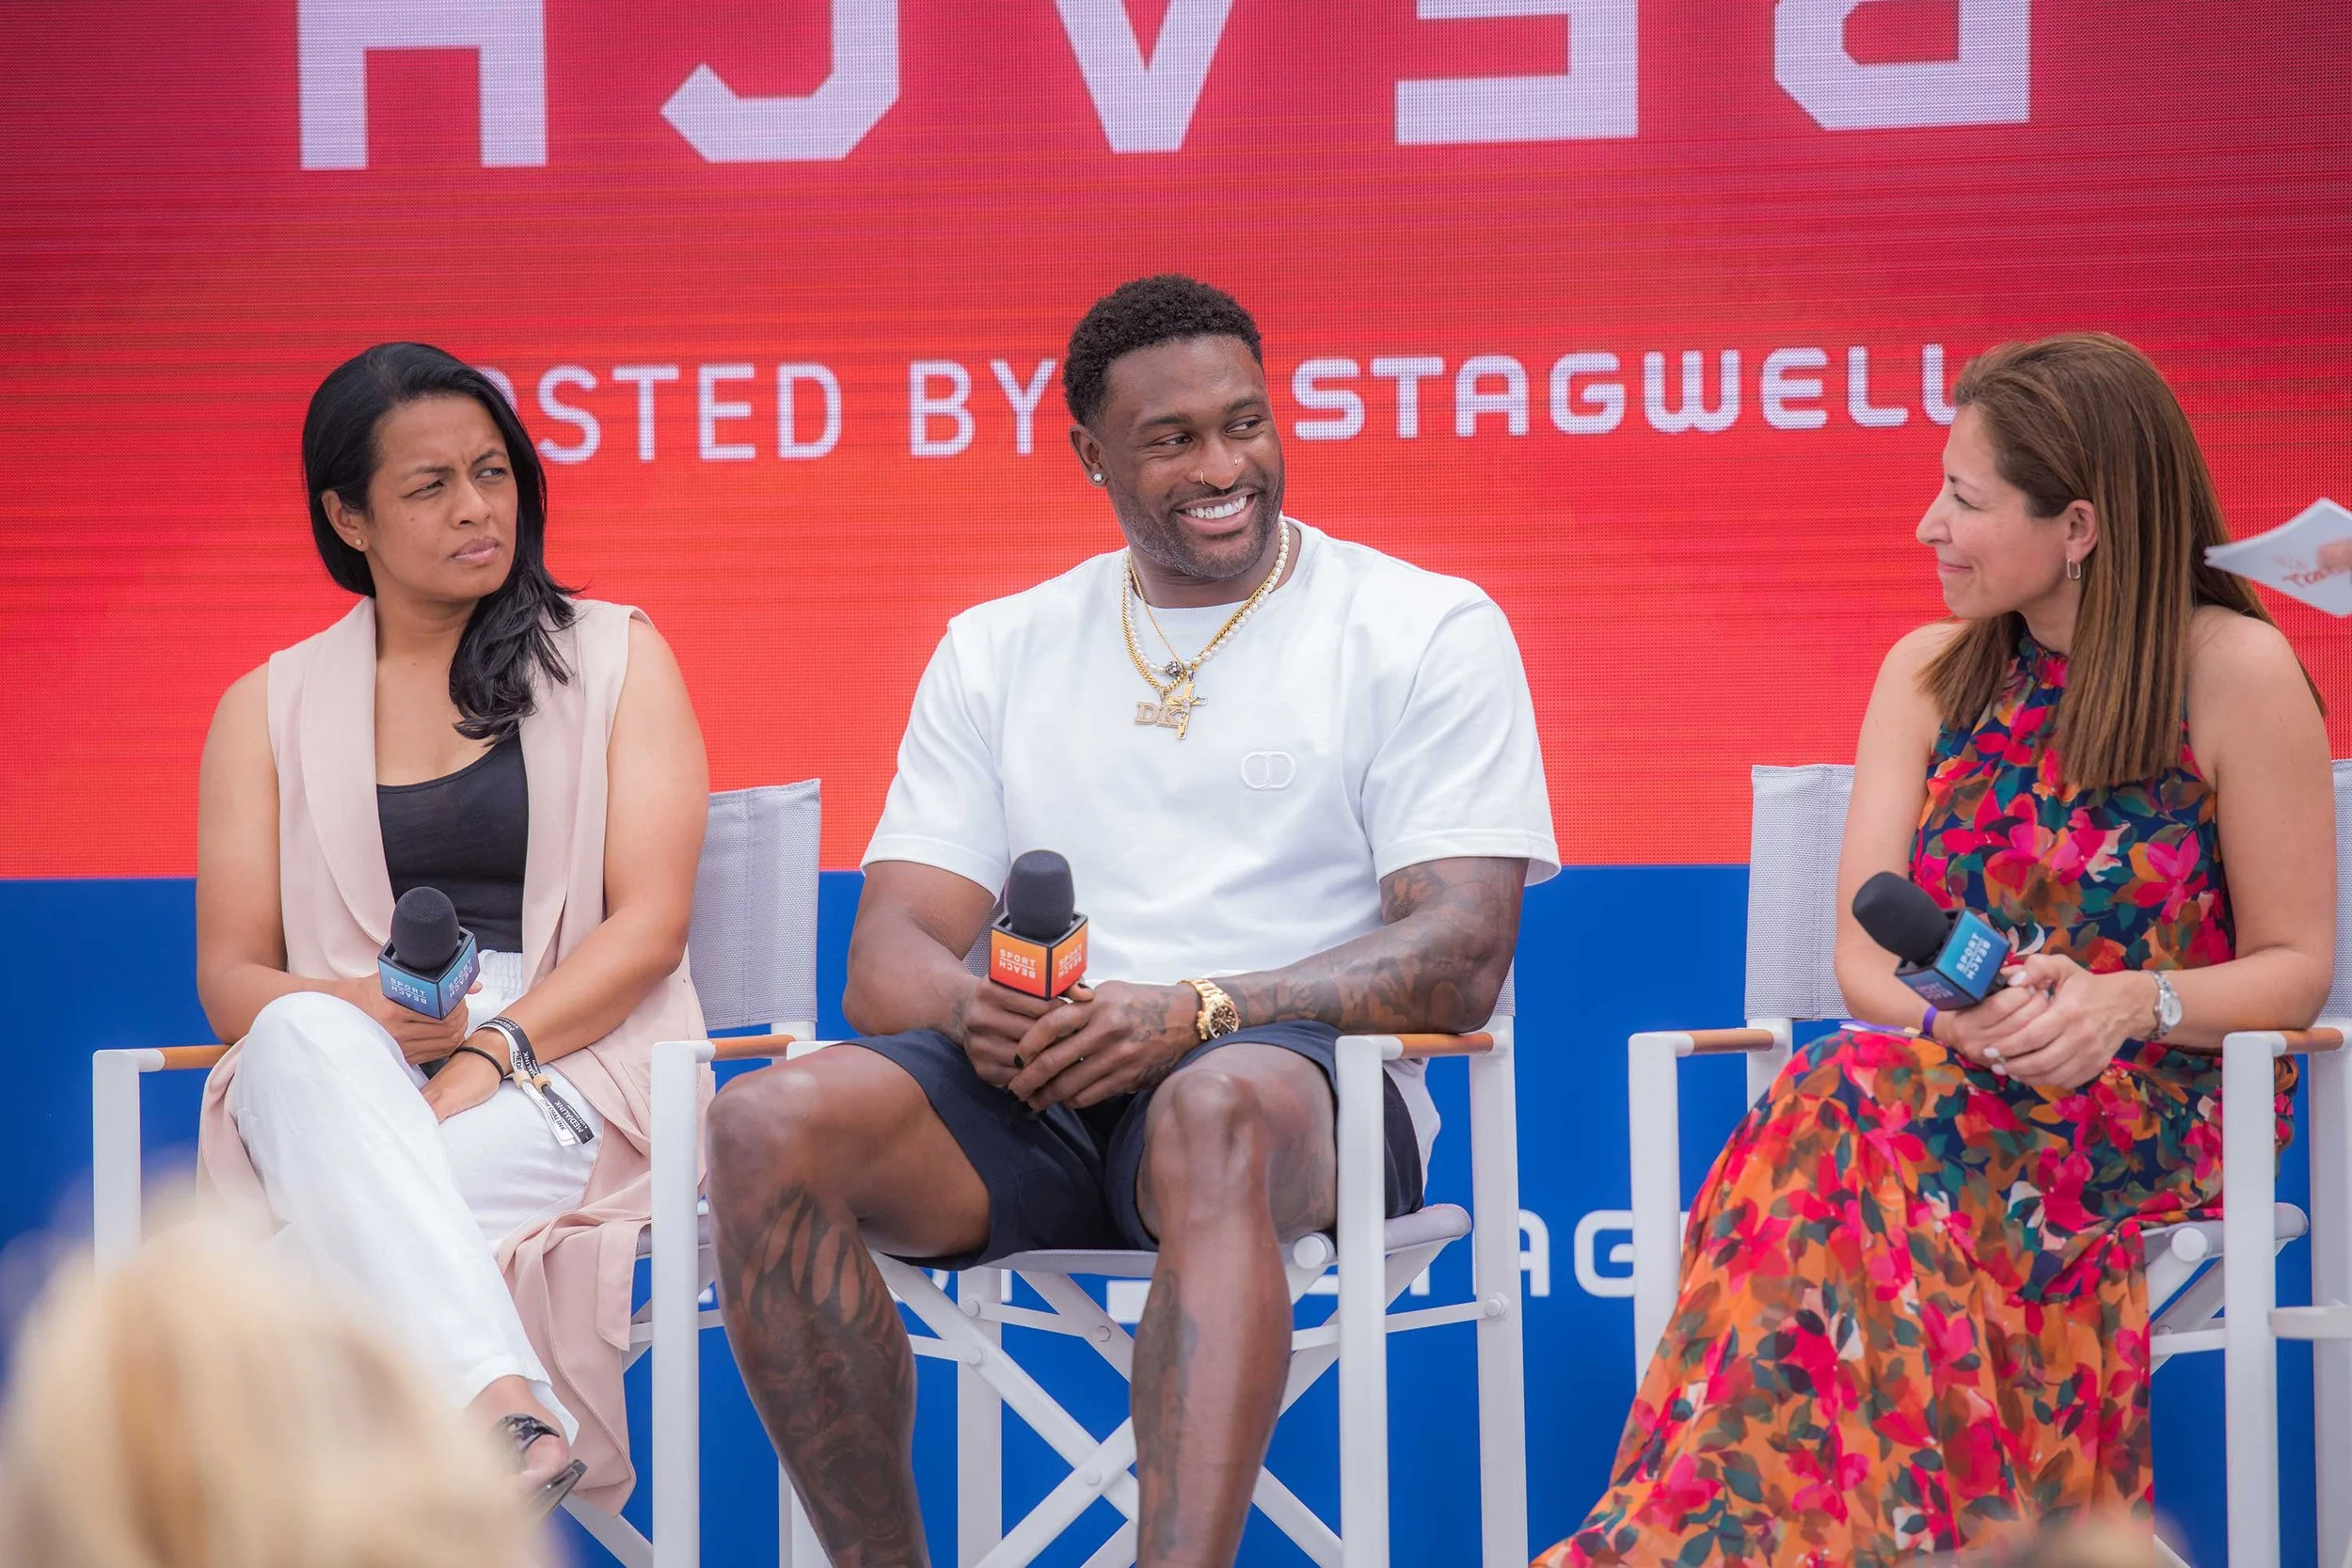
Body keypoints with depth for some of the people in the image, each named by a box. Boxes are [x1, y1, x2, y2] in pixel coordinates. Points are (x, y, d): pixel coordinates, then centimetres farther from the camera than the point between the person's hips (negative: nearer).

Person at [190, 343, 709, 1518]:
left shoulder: (615, 658, 13)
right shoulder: (269, 708, 18)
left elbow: (650, 923, 1)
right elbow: (229, 978, 10)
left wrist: (494, 1051, -17)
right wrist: (364, 1015, -14)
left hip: (568, 1062, -1)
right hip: (345, 1073, 1)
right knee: (309, 1044, -39)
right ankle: (509, 1407, -56)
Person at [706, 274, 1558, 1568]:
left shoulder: (1427, 629, 6)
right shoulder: (996, 651, 18)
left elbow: (1462, 958, -5)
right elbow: (886, 965, 11)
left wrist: (1199, 1011, -21)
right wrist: (970, 1010, -16)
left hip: (1293, 1083, -4)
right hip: (1031, 1096, 4)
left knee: (1215, 1110, -41)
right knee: (767, 1128, -26)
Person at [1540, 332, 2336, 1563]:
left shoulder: (2234, 673, -2)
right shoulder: (1930, 674, 11)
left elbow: (2296, 965, 1)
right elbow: (1863, 956, 5)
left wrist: (2134, 1003, -19)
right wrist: (1963, 1009, -19)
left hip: (2151, 1106, -4)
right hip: (1950, 1083, 4)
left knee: (1864, 1111, -34)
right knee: (1847, 1112, -34)